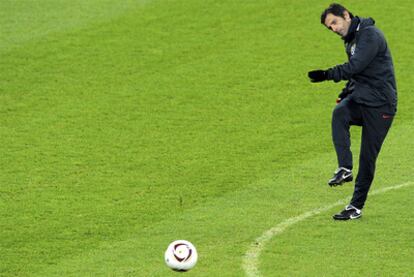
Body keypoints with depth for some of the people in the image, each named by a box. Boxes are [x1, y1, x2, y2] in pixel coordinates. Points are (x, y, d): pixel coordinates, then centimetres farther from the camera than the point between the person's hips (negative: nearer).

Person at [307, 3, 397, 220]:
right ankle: (345, 168, -33)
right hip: (359, 99, 7)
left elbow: (356, 66, -26)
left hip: (380, 105, -7)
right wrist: (345, 93, 10)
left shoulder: (370, 35, -14)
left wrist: (327, 75, -31)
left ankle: (356, 207, 6)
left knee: (367, 158, -3)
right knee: (339, 113, -29)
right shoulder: (351, 41, 16)